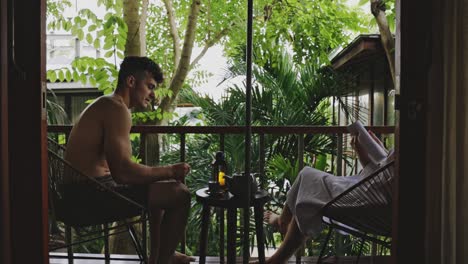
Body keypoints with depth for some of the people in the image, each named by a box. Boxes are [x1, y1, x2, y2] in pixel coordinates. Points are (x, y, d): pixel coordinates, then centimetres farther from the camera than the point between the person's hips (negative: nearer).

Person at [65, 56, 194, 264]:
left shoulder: (105, 104, 16)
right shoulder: (117, 109, -17)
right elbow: (123, 172, -27)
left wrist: (164, 172, 9)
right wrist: (170, 171, -14)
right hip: (92, 195, -11)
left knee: (159, 186, 27)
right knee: (179, 194, -13)